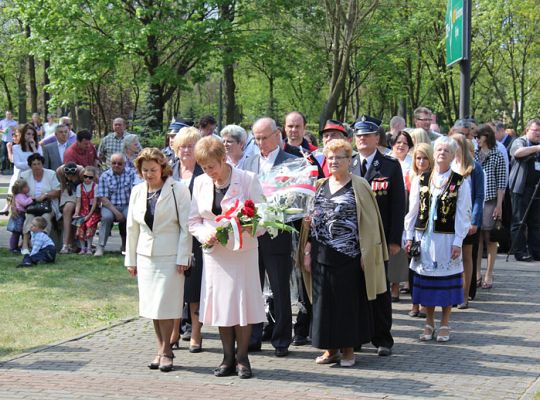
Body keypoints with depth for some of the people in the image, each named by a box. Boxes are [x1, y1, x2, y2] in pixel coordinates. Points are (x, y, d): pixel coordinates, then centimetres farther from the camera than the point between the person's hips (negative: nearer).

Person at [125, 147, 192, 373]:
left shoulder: (178, 191, -7)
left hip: (170, 256, -5)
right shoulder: (138, 192, 9)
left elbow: (186, 227, -6)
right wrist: (131, 259, 12)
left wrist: (183, 258, -10)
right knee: (151, 305, 6)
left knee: (165, 305, -7)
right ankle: (162, 350, 15)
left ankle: (166, 351, 5)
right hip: (145, 255, 5)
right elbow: (132, 227, 13)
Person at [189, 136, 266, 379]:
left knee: (242, 302, -1)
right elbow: (194, 220, 9)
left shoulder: (247, 179, -7)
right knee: (220, 304, 6)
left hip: (243, 251, -3)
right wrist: (205, 235, -11)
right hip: (214, 252, 4)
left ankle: (242, 358, 10)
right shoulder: (201, 183, 5)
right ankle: (228, 358, 16)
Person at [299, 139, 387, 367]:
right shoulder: (319, 186, 12)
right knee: (324, 301, 6)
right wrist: (307, 251, 7)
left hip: (348, 256, -4)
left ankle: (348, 349, 12)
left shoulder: (359, 187, -1)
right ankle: (331, 348, 16)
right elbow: (311, 221, 14)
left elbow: (368, 222, -4)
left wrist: (365, 254, -10)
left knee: (348, 300, 1)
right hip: (321, 256, 4)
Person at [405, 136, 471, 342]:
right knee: (426, 280, 7)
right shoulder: (421, 180, 6)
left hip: (447, 238, -2)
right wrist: (409, 237, 4)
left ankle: (444, 324, 14)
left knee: (446, 282, 2)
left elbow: (463, 215, -3)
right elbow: (412, 211, 9)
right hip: (424, 237, 2)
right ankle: (429, 323, 19)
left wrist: (458, 242, -8)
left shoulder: (460, 183, -1)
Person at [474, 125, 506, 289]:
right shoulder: (473, 155, 11)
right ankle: (477, 274, 11)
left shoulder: (497, 156, -1)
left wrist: (499, 205, -8)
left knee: (490, 238, 1)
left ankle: (489, 275, 7)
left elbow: (501, 183, -3)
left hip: (490, 201, -3)